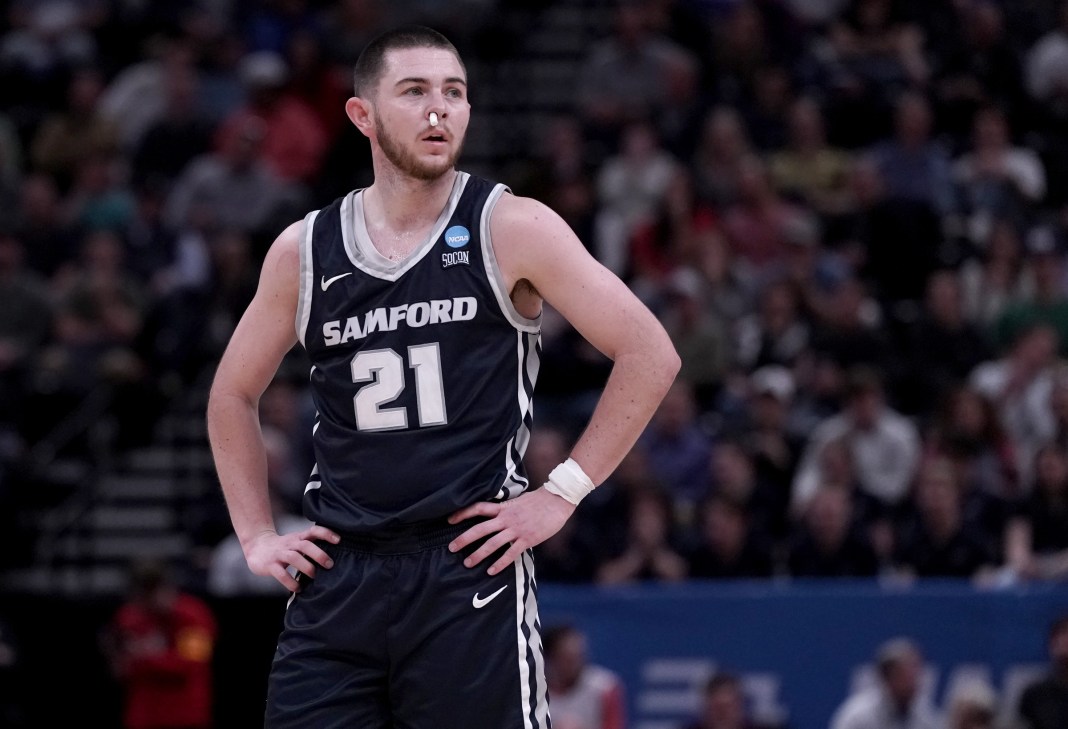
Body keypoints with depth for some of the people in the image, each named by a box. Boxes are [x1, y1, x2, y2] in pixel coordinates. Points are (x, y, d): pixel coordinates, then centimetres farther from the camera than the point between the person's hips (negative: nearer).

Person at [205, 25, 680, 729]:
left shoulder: (511, 230, -2)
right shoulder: (304, 250, 9)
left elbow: (651, 354, -3)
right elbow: (233, 395, 23)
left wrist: (560, 493, -5)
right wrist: (257, 536, 13)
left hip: (469, 567, -3)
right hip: (336, 578, 3)